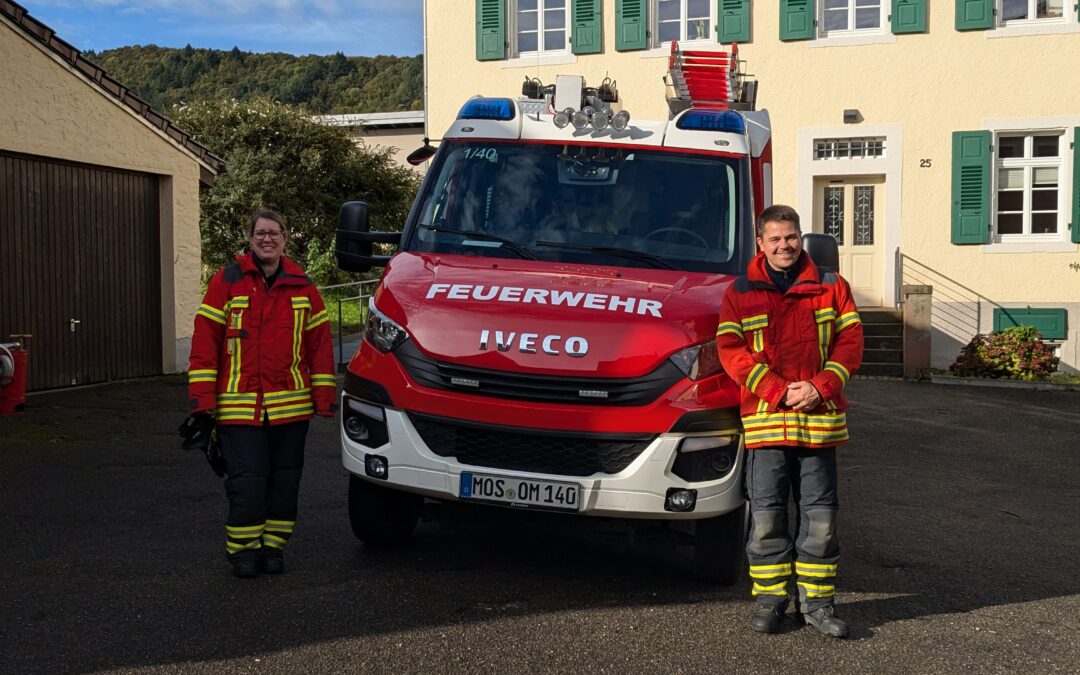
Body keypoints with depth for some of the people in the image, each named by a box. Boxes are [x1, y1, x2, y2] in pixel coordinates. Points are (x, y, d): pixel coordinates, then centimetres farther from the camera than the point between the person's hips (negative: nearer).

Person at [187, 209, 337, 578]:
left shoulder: (302, 286, 9)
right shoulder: (227, 281, 1)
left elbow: (319, 343, 10)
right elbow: (205, 340, -1)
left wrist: (325, 398, 4)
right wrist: (203, 401, -7)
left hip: (291, 405, 3)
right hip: (239, 405, -3)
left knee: (284, 479, 9)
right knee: (247, 478, -5)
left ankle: (273, 545, 23)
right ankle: (243, 548, 13)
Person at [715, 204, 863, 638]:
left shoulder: (831, 287, 9)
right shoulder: (741, 293, 4)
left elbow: (850, 341, 5)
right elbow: (731, 350, -3)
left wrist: (821, 387, -10)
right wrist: (779, 391, -12)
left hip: (820, 418, 1)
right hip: (764, 419, -1)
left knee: (820, 514, 5)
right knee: (766, 513, 1)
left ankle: (816, 600, 15)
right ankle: (770, 597, 13)